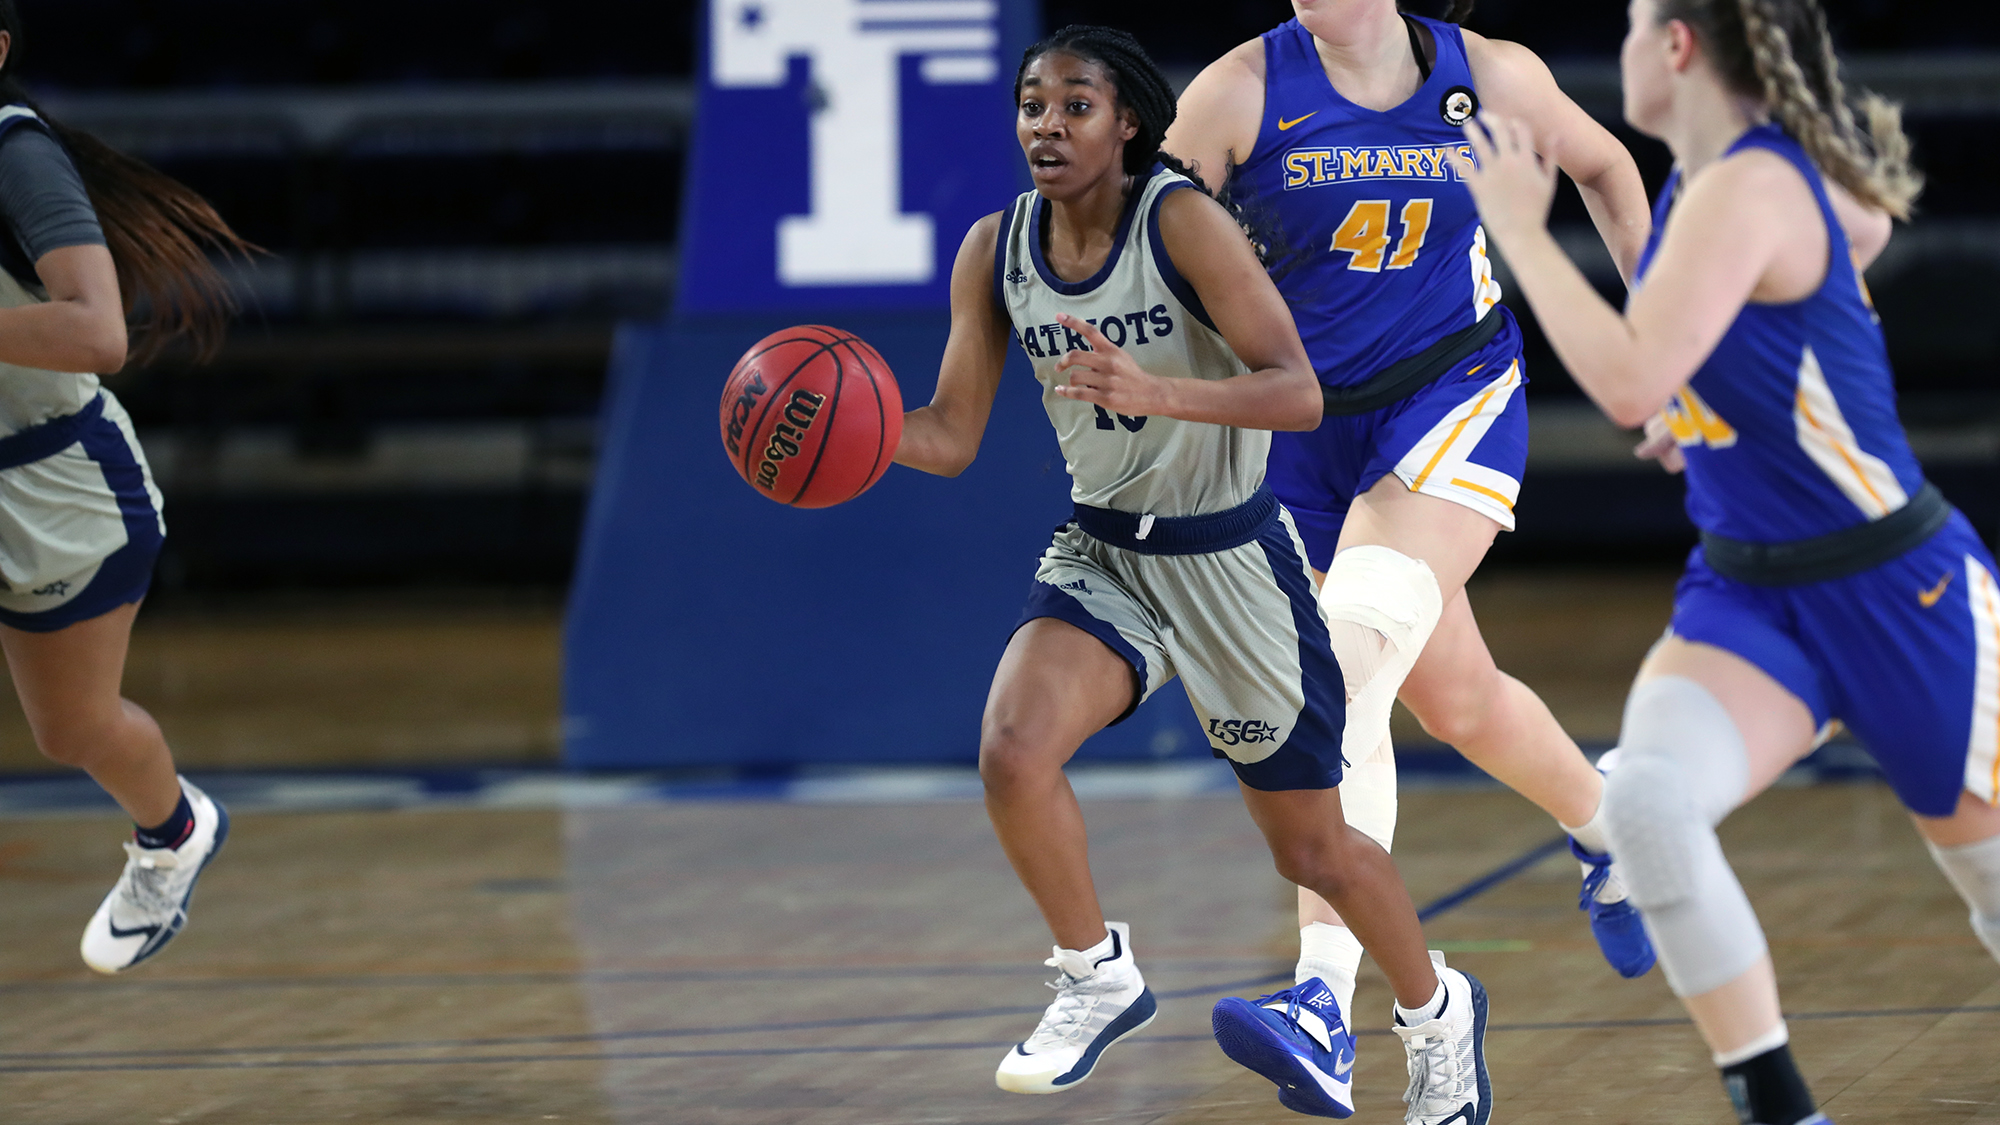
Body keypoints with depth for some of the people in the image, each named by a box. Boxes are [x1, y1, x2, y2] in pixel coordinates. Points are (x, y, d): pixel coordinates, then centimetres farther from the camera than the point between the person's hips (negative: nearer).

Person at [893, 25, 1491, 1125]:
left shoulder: (1183, 223, -20)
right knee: (1012, 747, -25)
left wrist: (1158, 392, -43)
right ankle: (1099, 978, -1)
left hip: (1231, 555, -4)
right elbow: (950, 436, 0)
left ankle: (1436, 1012, 36)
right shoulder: (995, 251, -5)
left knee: (1310, 847, 7)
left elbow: (1299, 392, -26)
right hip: (1102, 551, 4)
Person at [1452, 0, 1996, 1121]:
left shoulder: (1747, 194, -22)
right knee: (1645, 798, -21)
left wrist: (1518, 227, -23)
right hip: (1748, 593, 7)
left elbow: (1631, 382, -32)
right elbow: (1866, 225, 25)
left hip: (1898, 587, -7)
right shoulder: (1714, 176, 4)